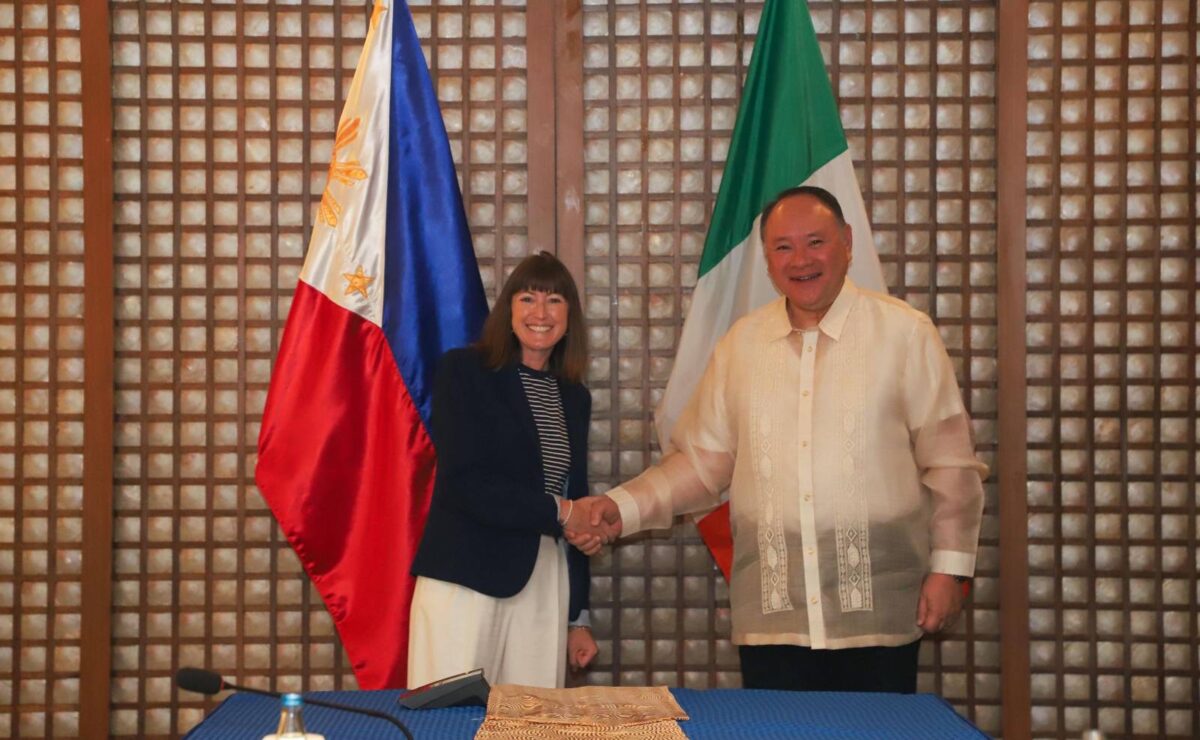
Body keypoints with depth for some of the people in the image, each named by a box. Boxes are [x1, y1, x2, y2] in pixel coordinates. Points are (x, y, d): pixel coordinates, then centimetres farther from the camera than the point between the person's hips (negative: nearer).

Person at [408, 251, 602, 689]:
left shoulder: (574, 397, 14)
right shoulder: (464, 371, -1)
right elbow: (463, 483, -11)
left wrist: (578, 618, 16)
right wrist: (557, 511, -12)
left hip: (545, 586, 4)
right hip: (465, 579, -4)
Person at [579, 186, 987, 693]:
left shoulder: (905, 333, 0)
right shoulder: (740, 344, 8)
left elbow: (950, 464, 2)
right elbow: (701, 461, 11)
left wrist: (950, 567, -1)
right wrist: (623, 508, -1)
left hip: (877, 613, -2)